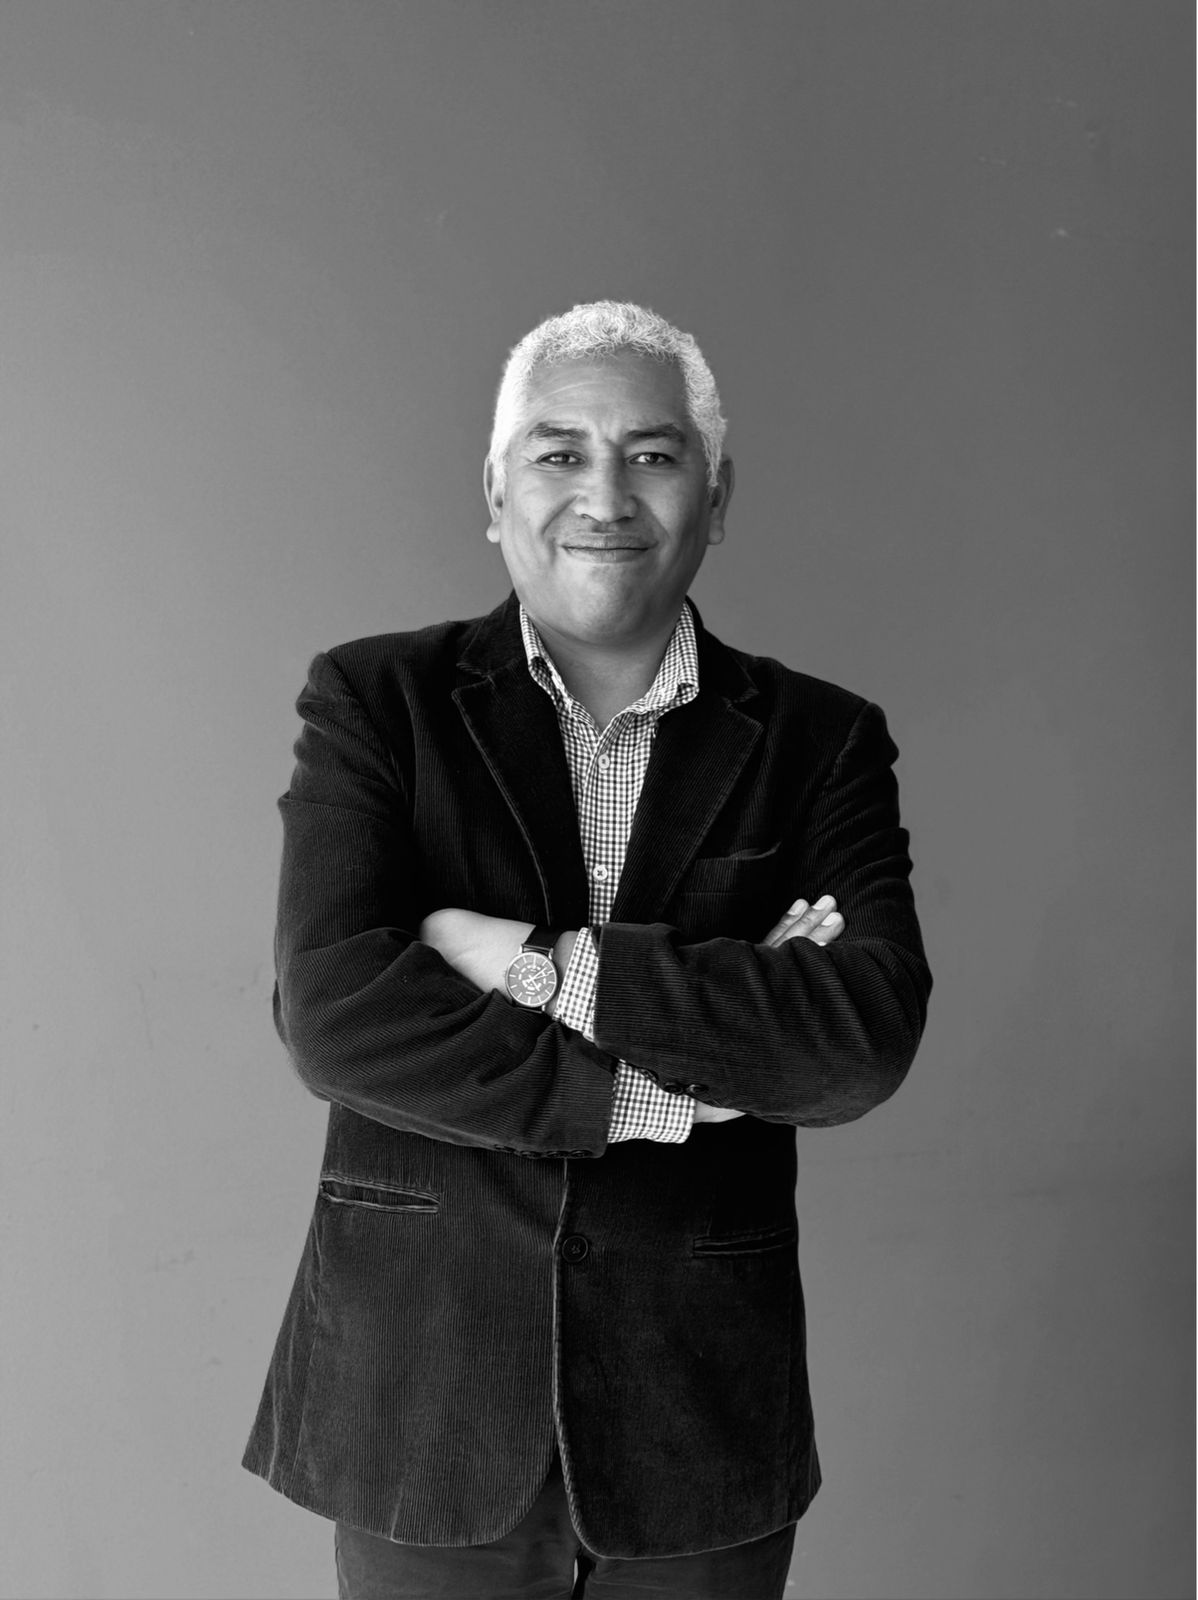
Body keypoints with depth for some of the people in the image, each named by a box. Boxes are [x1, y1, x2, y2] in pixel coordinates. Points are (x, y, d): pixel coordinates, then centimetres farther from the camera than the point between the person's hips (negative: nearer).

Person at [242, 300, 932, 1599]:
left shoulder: (819, 742, 0)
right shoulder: (375, 701, -2)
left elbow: (870, 1031, -14)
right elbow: (331, 1013, -16)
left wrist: (539, 965, -18)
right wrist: (683, 1078, -16)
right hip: (421, 1406, 0)